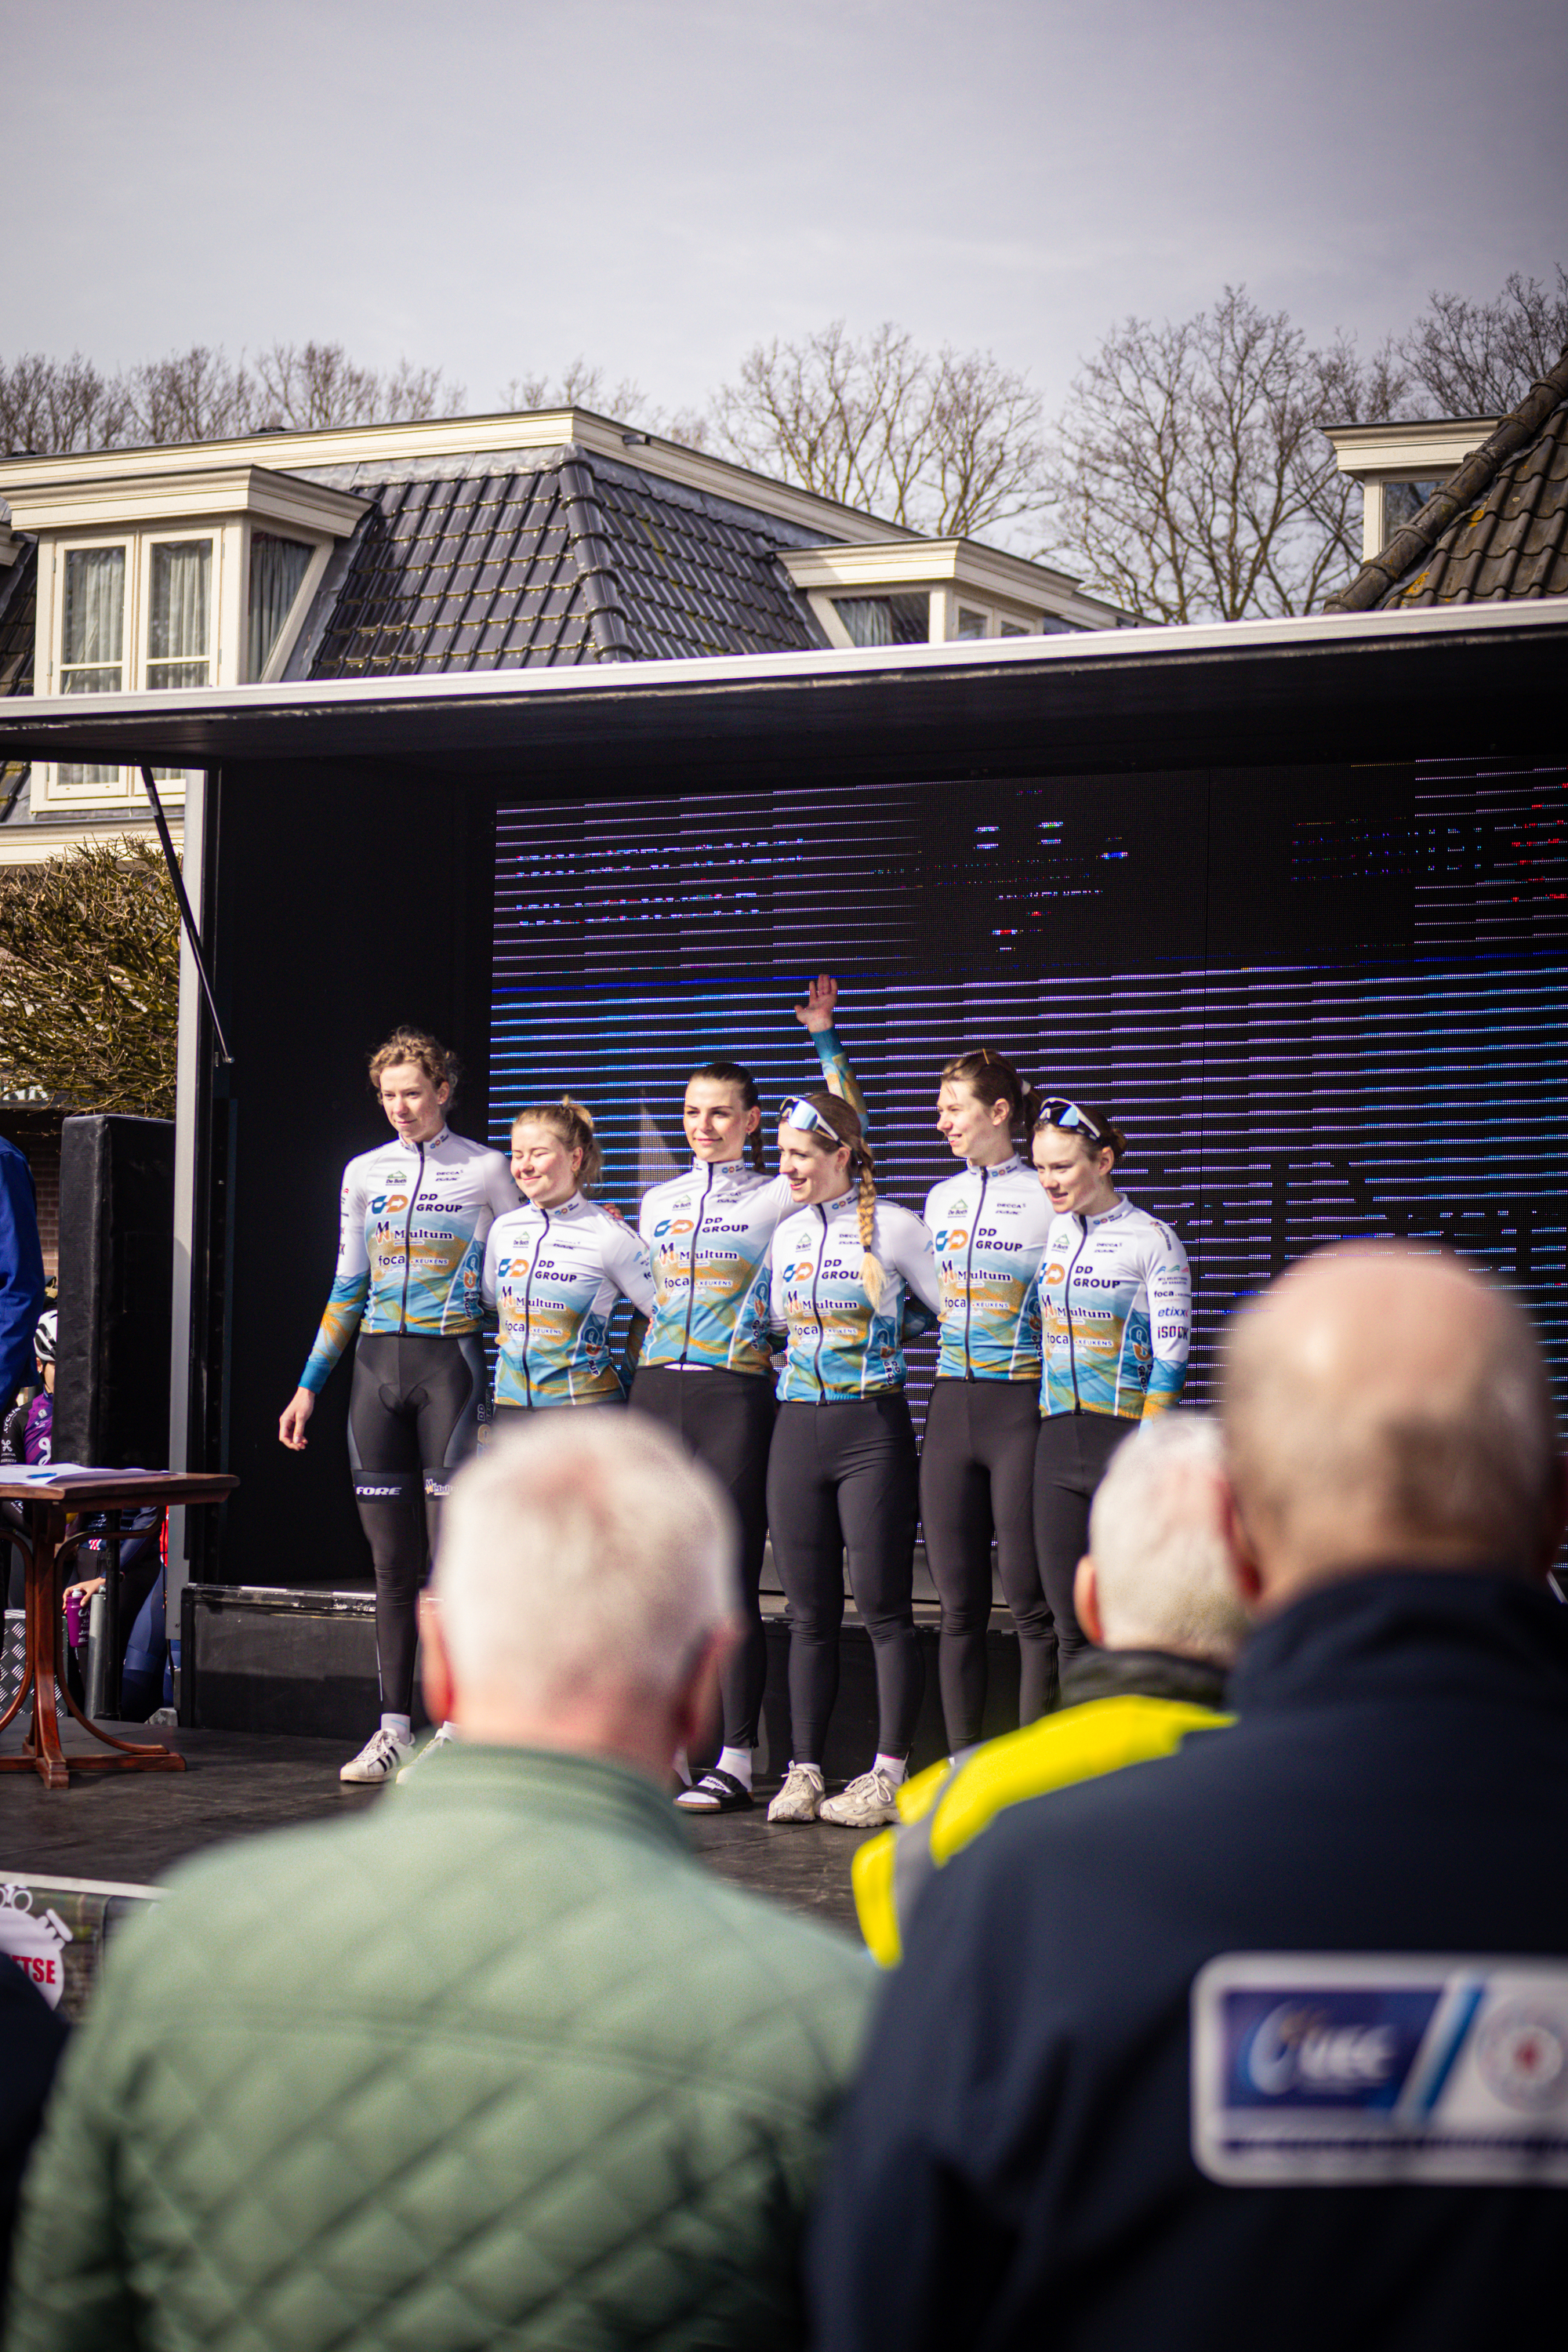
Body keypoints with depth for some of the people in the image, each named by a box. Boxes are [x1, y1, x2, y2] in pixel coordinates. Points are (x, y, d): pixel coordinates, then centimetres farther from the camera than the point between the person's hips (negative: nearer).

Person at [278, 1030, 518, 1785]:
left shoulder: (487, 1171, 2)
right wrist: (309, 1386, 13)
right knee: (391, 1559, 4)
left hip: (451, 1362, -4)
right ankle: (395, 1727, 8)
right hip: (378, 1365, 4)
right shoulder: (364, 1174, 12)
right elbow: (347, 1290, 16)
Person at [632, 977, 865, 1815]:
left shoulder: (775, 1198, 3)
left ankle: (736, 1760, -3)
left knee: (732, 1580, -6)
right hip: (656, 1391, 5)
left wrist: (824, 1040, -8)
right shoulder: (658, 1202, 17)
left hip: (735, 1393, -5)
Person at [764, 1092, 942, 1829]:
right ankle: (804, 1771, 12)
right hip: (797, 1428, 5)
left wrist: (886, 1327, 0)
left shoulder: (893, 1227, -4)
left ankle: (887, 1777, 2)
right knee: (809, 1613, 7)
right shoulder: (786, 1235, 12)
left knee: (883, 1609, -3)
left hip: (872, 1428, -5)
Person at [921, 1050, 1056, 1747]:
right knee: (959, 1599, 7)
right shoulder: (940, 1199, 14)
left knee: (1030, 1597, -4)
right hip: (952, 1403, 6)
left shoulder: (1047, 1199, -5)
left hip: (1023, 1404, -6)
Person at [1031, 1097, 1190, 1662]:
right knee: (1071, 1628, 6)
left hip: (1125, 1437, -5)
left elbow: (1171, 1356, -7)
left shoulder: (1153, 1240, -5)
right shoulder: (1048, 1233, 11)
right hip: (1058, 1441, 5)